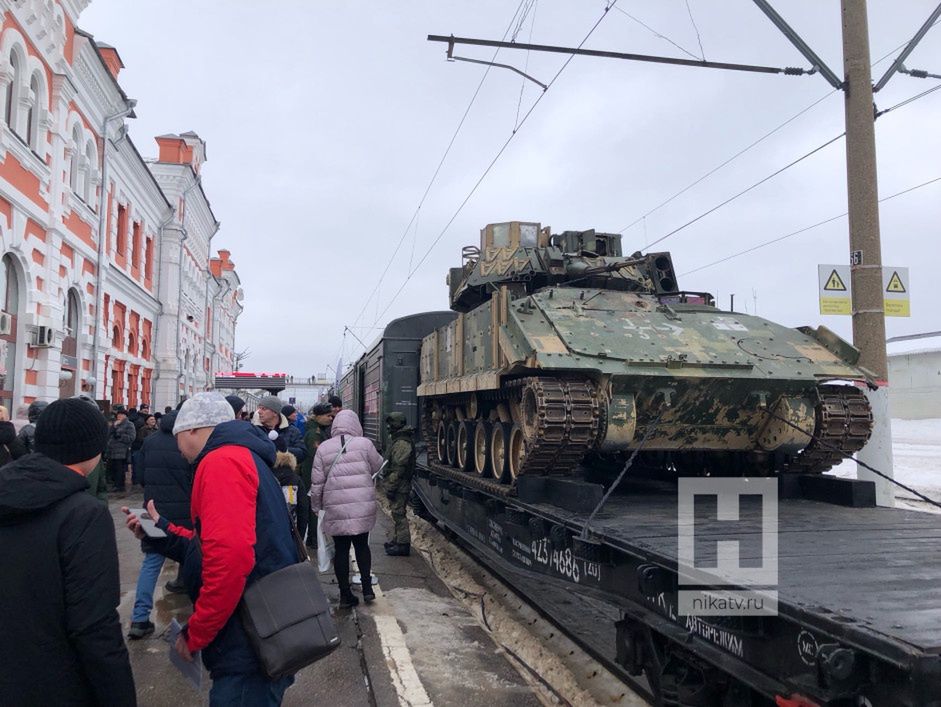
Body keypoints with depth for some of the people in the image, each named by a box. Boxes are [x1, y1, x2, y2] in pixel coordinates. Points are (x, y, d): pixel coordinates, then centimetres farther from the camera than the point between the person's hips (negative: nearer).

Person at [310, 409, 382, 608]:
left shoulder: (323, 448, 0)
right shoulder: (364, 444, -5)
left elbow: (317, 482, 0)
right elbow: (377, 467, 9)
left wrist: (317, 506, 11)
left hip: (336, 509, 0)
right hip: (363, 507, 0)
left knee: (341, 549, 9)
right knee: (362, 546, 17)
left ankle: (345, 595, 14)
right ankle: (367, 588, 15)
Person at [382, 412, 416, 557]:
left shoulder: (402, 443, -18)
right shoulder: (396, 440, 17)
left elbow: (398, 468, -22)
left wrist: (390, 487, -21)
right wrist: (388, 484, 22)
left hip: (399, 485, -11)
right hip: (398, 485, 11)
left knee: (398, 513, -7)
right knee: (396, 513, 17)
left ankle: (403, 544, -2)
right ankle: (397, 540, 26)